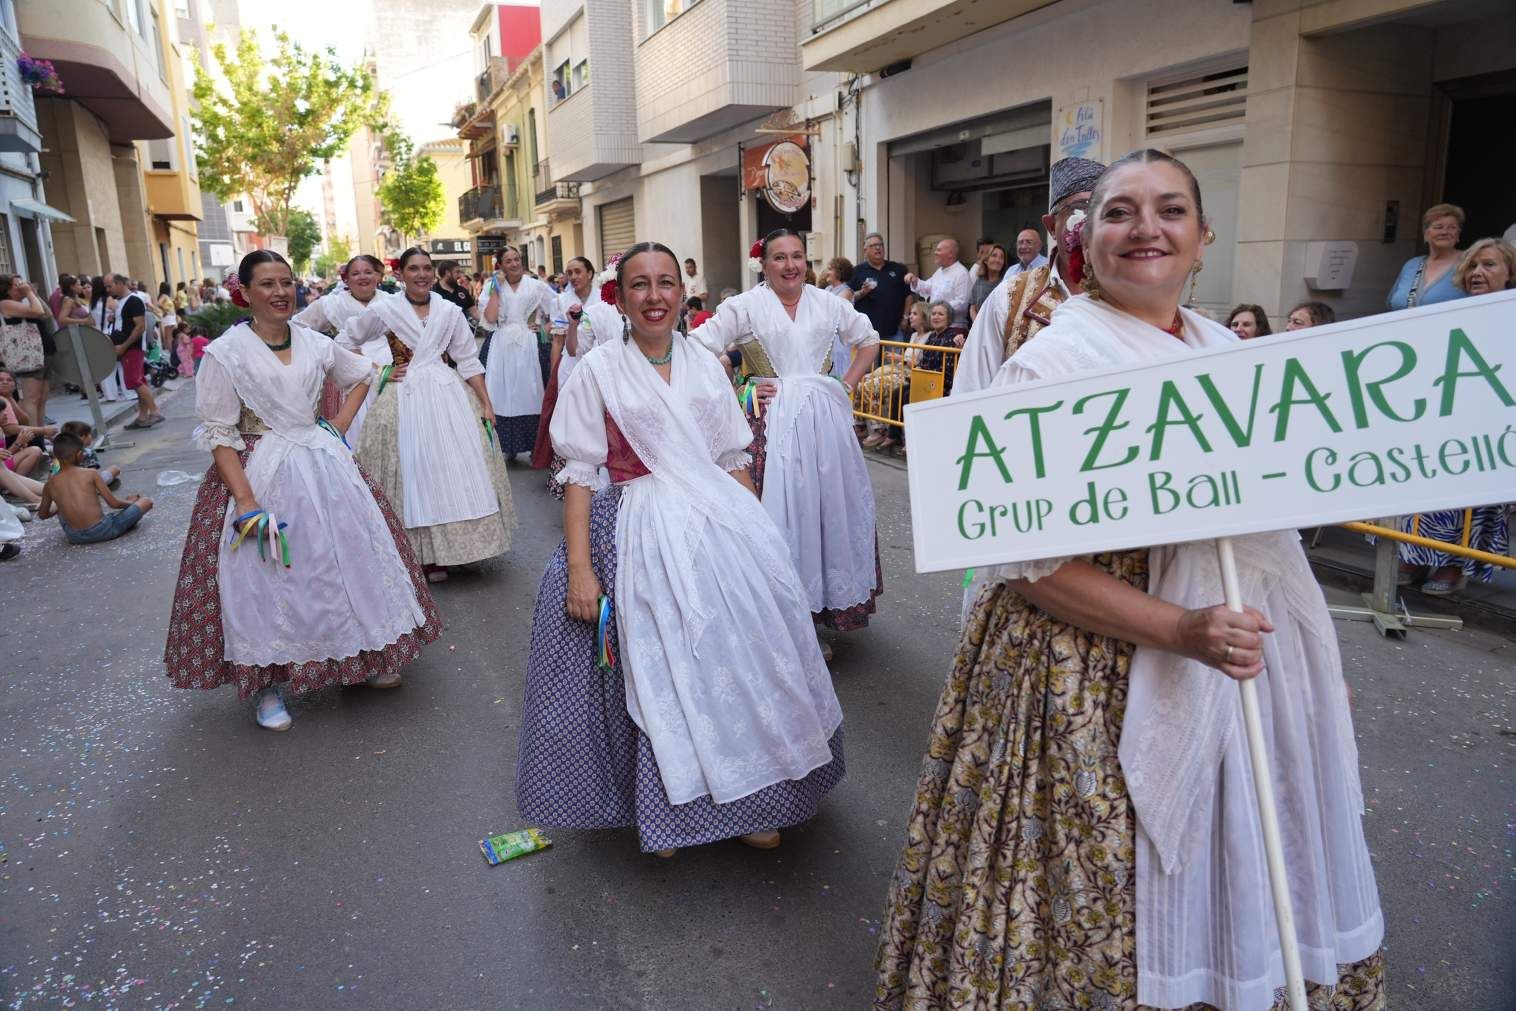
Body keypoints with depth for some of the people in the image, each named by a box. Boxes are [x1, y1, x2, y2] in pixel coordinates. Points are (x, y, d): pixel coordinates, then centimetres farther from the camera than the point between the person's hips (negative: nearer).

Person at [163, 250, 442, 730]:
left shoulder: (314, 342, 3)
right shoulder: (225, 352, -9)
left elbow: (362, 375, 21)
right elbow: (218, 434, -11)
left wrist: (338, 430, 8)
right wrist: (246, 501, -19)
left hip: (323, 464, 4)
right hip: (260, 472, -4)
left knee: (347, 556, 11)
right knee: (268, 576, 1)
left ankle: (364, 657, 30)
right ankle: (268, 683, 19)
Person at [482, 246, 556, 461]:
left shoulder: (535, 285, 3)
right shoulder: (493, 287, 5)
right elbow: (490, 318, -7)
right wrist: (495, 289, -5)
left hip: (527, 345, -1)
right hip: (502, 346, 1)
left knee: (528, 392, 2)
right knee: (504, 393, 2)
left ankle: (534, 446, 9)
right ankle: (506, 447, 10)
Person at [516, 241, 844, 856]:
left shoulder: (705, 365, 8)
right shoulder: (599, 370, -2)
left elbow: (734, 460, 12)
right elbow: (579, 474, -6)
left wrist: (758, 537, 7)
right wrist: (579, 569, -13)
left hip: (722, 526, 4)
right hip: (643, 534, -3)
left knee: (736, 662, 5)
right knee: (657, 674, -1)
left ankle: (743, 802, 24)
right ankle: (661, 810, 23)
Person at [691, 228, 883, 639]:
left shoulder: (828, 303, 9)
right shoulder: (746, 306, -2)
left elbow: (869, 340, 21)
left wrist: (847, 385, 9)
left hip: (825, 419, 4)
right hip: (772, 423, -4)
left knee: (831, 507, 8)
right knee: (778, 511, -4)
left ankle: (832, 601, 24)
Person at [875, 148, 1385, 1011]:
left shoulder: (1229, 350, 8)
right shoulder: (1053, 365, -13)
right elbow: (1026, 557, -18)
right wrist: (1179, 631, -25)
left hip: (1254, 651, 7)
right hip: (1105, 671, -6)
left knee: (1234, 872, 20)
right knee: (1113, 888, 6)